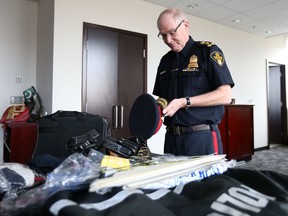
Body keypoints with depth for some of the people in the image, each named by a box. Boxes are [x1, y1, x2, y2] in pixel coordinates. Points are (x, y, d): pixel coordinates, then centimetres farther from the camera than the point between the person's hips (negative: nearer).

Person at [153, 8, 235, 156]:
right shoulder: (165, 61, 14)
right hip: (172, 138, 5)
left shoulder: (208, 51, -2)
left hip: (202, 137, -5)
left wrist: (184, 102, -18)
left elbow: (225, 96, -10)